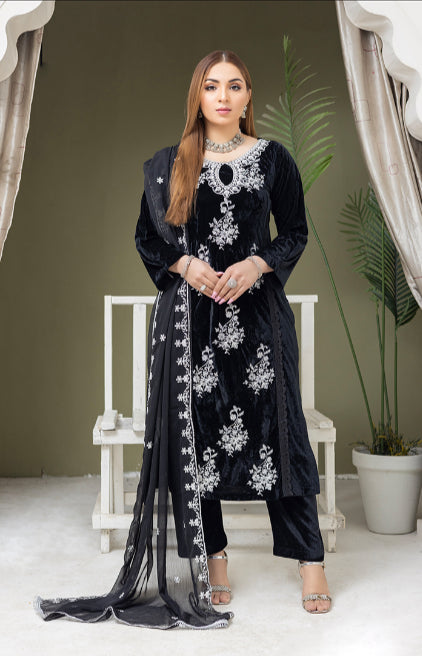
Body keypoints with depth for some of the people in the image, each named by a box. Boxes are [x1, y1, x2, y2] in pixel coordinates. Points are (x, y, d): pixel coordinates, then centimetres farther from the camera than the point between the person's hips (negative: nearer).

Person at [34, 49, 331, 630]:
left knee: (276, 428, -2)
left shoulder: (273, 158, 6)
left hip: (258, 312, -1)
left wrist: (254, 266, -9)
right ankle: (212, 558, 14)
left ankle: (310, 560, 6)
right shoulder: (169, 165, 7)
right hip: (189, 316, 1)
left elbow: (296, 232, 9)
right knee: (195, 431, 2)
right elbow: (148, 237, 11)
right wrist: (187, 265, -7)